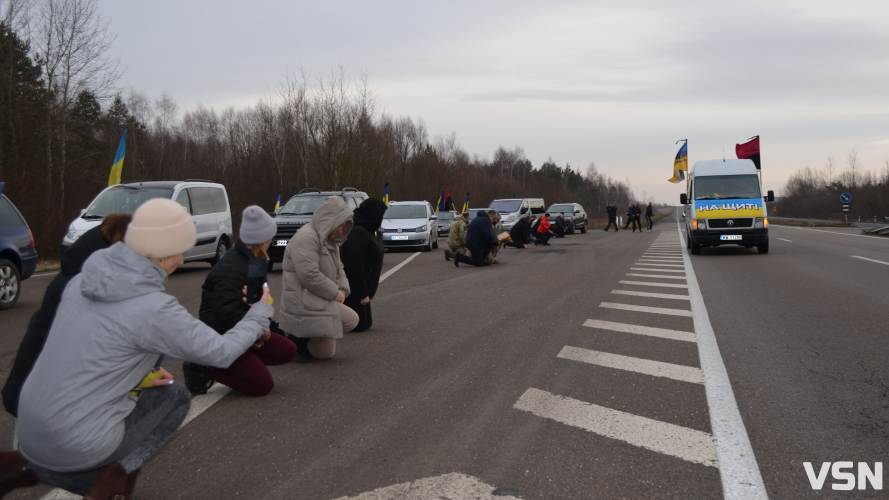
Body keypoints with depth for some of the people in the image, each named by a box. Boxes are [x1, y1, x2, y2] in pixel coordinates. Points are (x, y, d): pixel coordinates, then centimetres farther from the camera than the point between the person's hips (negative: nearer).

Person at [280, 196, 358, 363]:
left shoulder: (330, 240, 15)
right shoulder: (306, 237, -19)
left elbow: (338, 269, 21)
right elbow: (309, 275, -26)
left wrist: (342, 290, 0)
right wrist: (335, 293, -16)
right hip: (304, 305, -10)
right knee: (326, 352, -7)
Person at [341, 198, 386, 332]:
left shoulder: (364, 230, 11)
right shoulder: (358, 232, -22)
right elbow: (355, 266, -26)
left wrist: (368, 291, 18)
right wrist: (363, 293, -23)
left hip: (360, 288, 10)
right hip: (352, 290, -10)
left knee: (366, 323, 13)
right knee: (359, 325, -8)